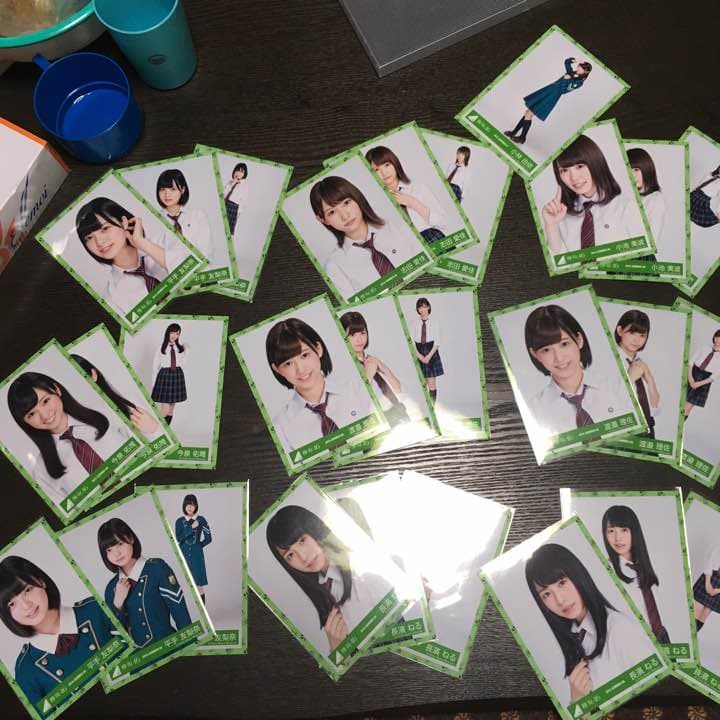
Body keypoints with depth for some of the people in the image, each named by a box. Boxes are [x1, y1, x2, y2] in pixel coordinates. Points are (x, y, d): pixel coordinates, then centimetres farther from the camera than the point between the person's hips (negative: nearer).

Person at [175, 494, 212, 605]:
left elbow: (208, 538, 2)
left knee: (199, 582, -5)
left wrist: (198, 546, 4)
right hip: (184, 555, 1)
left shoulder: (201, 520, 0)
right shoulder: (179, 521, 2)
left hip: (197, 555, -1)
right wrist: (191, 528, -15)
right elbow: (178, 538, -11)